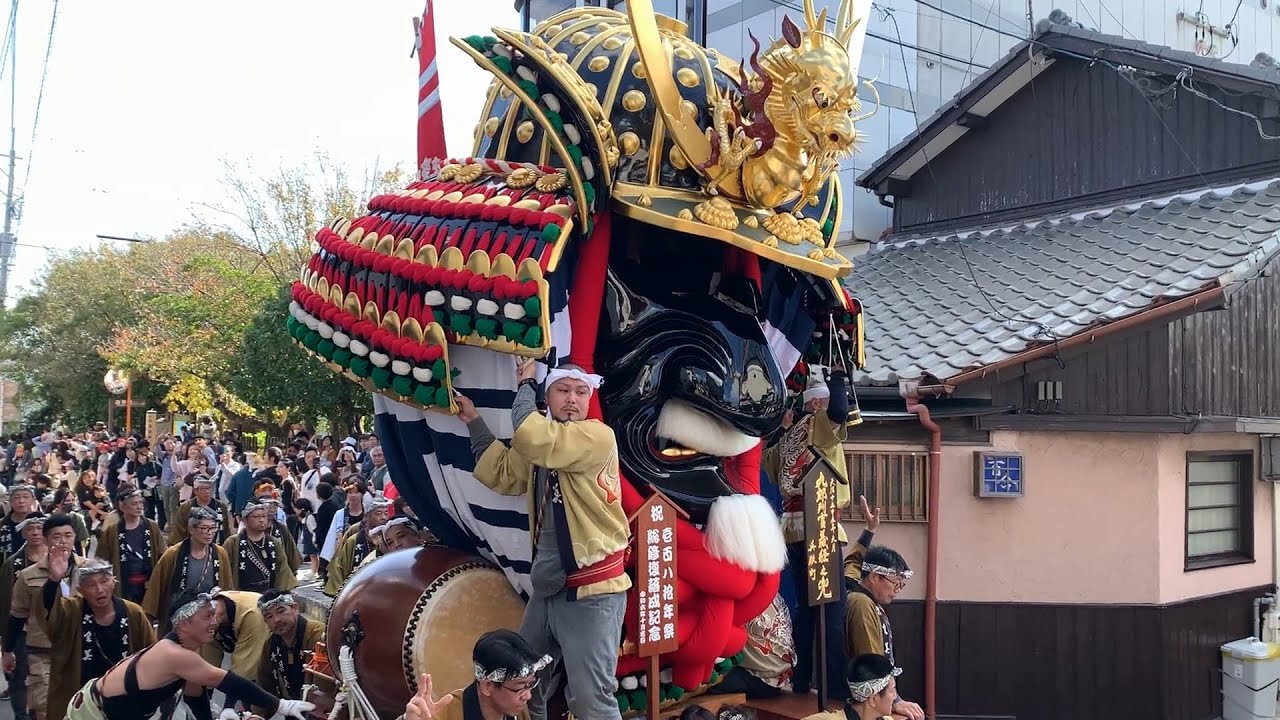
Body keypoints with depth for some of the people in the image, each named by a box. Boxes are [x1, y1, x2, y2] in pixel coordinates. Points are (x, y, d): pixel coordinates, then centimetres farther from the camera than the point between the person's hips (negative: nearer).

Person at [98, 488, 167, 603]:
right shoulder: (111, 531, -2)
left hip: (150, 584, 2)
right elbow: (102, 560, 1)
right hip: (123, 587, -2)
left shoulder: (152, 527, 4)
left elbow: (163, 556, 5)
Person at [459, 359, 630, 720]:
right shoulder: (539, 450, 14)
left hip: (591, 593, -8)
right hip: (547, 589, 9)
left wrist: (525, 384, -10)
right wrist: (474, 421, 17)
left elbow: (529, 436, -25)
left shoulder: (598, 436, -14)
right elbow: (501, 474, 21)